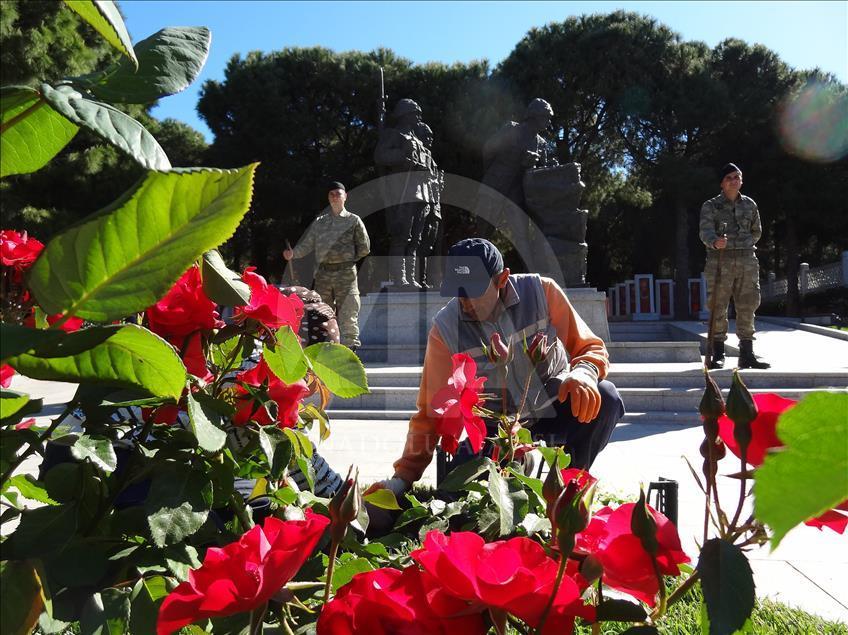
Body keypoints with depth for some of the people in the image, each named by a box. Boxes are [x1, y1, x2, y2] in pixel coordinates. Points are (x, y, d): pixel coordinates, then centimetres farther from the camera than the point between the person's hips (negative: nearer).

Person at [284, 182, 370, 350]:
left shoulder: (353, 220, 7)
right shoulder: (319, 222, 14)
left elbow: (364, 248, 10)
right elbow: (306, 245, 8)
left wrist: (348, 259, 8)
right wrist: (293, 253, -9)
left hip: (346, 274, -3)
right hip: (323, 273, 3)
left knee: (347, 316, -8)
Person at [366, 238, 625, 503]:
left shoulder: (541, 291, -15)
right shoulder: (445, 329, -15)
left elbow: (590, 347, -9)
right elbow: (432, 410, -10)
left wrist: (583, 373, -35)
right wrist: (403, 478, -15)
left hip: (556, 409, 0)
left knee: (605, 397, -29)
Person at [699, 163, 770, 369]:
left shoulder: (750, 204, 12)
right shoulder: (710, 206, -1)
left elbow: (757, 231, 25)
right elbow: (705, 231, -17)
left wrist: (745, 246, 13)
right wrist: (715, 243, -36)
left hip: (747, 261, 4)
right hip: (720, 261, -4)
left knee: (747, 307, 4)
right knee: (718, 307, -2)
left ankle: (747, 354, 11)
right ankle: (718, 354, 5)